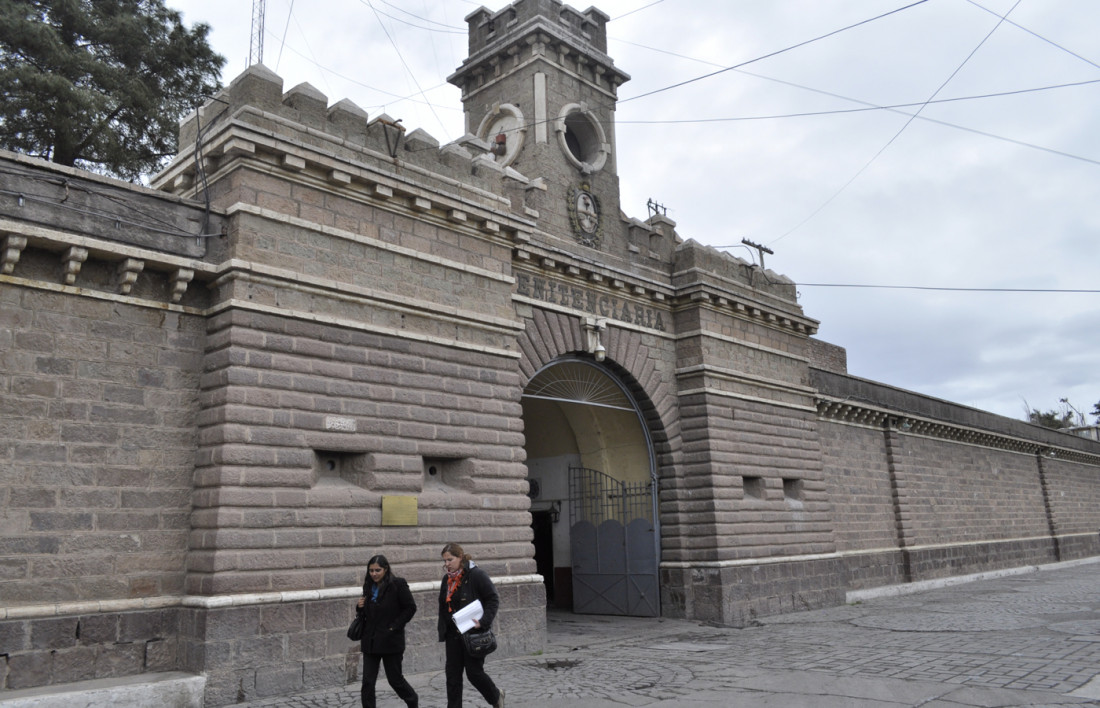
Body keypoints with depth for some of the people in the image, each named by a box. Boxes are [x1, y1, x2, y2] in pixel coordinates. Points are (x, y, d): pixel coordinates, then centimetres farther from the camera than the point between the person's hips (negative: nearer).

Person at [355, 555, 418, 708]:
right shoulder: (369, 586, 8)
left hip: (391, 640, -5)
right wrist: (360, 607, -4)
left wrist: (395, 626, -13)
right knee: (367, 682, 0)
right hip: (370, 641, 5)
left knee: (395, 679, 8)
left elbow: (411, 607, -9)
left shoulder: (398, 584, -10)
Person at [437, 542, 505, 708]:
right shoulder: (447, 579, 8)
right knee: (452, 673, 5)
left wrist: (483, 622, -23)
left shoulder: (477, 575, -14)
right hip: (453, 634, 6)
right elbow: (443, 607, 17)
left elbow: (493, 599, -13)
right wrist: (442, 631, 12)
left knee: (474, 672, 1)